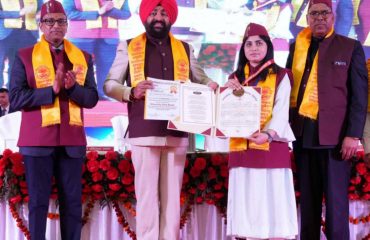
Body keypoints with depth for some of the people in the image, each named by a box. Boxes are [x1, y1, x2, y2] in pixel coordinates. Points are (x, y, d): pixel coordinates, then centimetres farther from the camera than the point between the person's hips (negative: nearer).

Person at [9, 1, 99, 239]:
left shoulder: (83, 58, 12)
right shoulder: (25, 56, 3)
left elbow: (92, 97, 5)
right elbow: (16, 98, -7)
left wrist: (72, 87, -15)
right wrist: (52, 90, -16)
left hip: (72, 140, 3)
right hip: (38, 139, -2)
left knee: (72, 201, 5)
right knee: (38, 201, 0)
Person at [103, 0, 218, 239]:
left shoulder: (185, 49, 14)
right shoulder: (128, 47, 7)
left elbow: (201, 80, 16)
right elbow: (109, 85, 4)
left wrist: (212, 86, -7)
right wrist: (131, 92, -16)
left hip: (177, 133, 3)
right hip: (144, 133, -2)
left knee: (172, 195, 5)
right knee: (147, 194, -2)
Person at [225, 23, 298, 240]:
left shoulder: (280, 76, 5)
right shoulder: (235, 78, 17)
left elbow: (281, 111, -8)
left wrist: (269, 134, -26)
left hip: (272, 147, -4)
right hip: (242, 149, 4)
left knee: (273, 204, -6)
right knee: (246, 205, 3)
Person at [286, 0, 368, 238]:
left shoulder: (351, 48, 2)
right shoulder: (297, 47, 14)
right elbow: (288, 87, 15)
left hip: (334, 136, -4)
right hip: (303, 134, 4)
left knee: (336, 202, -3)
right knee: (308, 200, 11)